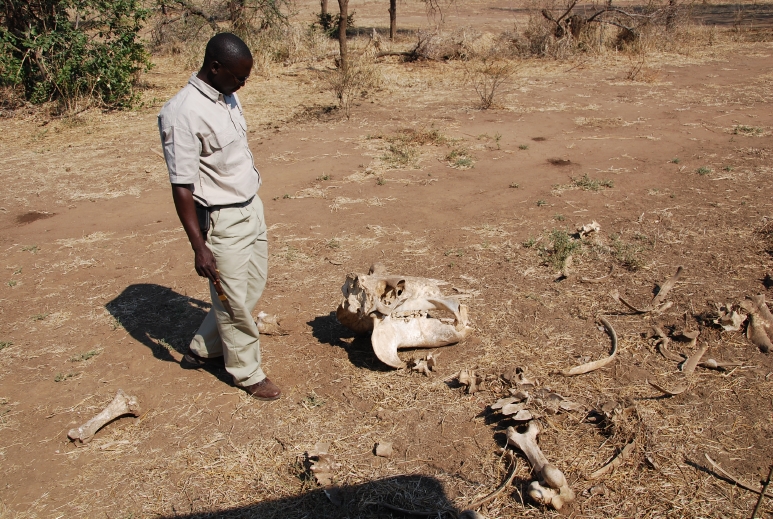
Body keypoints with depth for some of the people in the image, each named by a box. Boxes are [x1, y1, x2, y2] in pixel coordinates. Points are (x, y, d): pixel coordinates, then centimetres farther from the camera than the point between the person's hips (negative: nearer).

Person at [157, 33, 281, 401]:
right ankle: (248, 373, 25)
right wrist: (199, 246, -22)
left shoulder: (228, 97, 5)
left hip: (251, 208, 9)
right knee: (235, 301, 5)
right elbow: (181, 187, -22)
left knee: (252, 287, 19)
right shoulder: (183, 114, -22)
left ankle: (203, 349, 37)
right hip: (222, 220, -9)